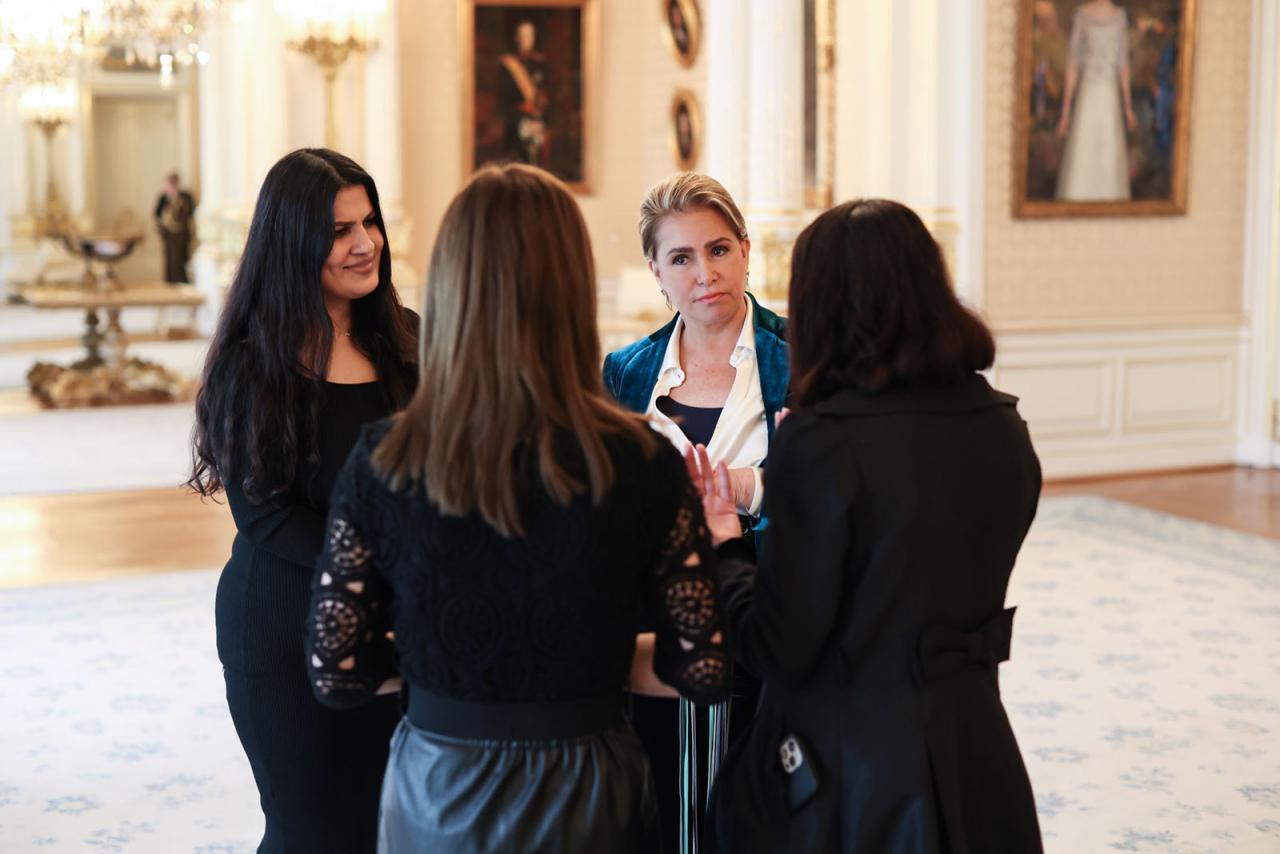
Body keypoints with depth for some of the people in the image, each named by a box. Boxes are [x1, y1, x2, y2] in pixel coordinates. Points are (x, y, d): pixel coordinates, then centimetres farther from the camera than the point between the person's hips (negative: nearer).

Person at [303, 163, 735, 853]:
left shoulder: (382, 462, -12)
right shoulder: (641, 463, -15)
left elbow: (337, 676, -7)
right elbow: (704, 670, -10)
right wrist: (593, 660, 6)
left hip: (436, 798, 1)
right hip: (585, 796, -1)